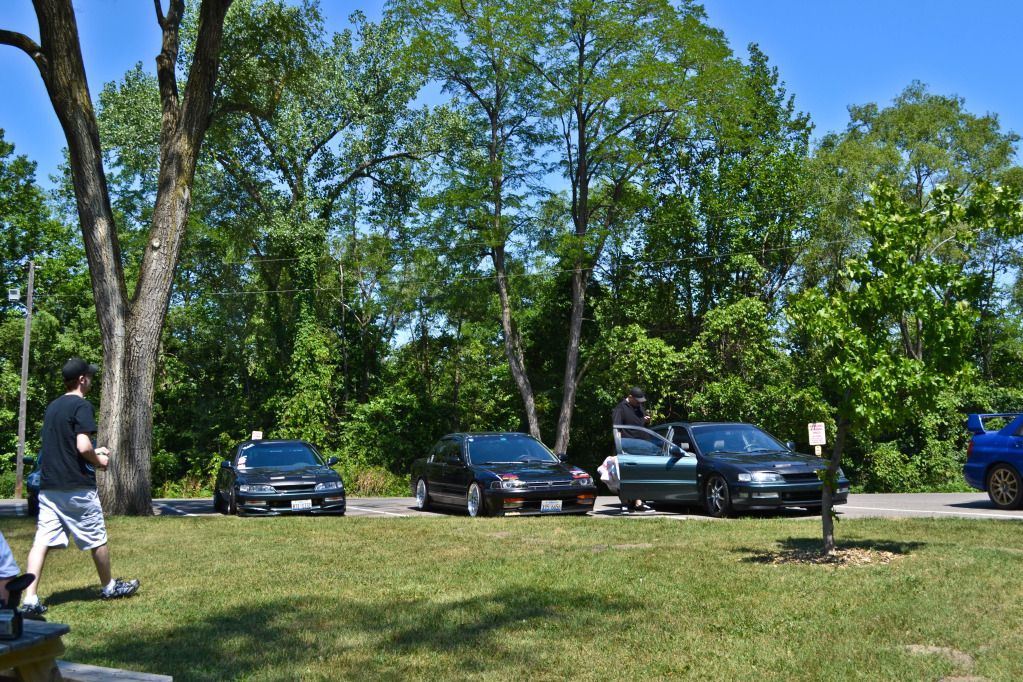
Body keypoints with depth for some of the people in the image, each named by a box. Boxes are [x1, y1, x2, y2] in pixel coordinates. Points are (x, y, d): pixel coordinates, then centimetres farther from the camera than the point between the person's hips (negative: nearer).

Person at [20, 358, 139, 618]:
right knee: (97, 538, 11)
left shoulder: (52, 407, 15)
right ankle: (109, 587, 27)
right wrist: (99, 461, -1)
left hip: (48, 486, 7)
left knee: (41, 542, -1)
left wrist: (94, 453, 25)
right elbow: (83, 447, -20)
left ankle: (30, 599, -12)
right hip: (76, 487, -7)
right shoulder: (81, 406, -11)